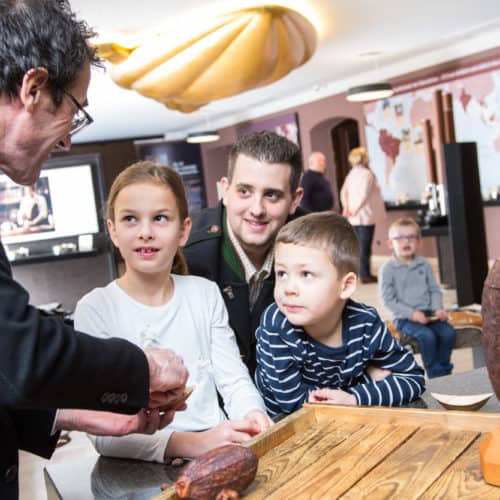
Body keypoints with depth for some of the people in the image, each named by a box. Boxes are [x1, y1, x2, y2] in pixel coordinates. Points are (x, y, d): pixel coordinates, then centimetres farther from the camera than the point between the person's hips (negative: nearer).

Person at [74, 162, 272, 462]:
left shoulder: (205, 294, 8)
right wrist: (191, 443, -27)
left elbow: (235, 380, 6)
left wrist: (252, 415, -18)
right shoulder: (95, 309, -5)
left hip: (216, 448, 3)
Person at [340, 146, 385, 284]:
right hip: (366, 215, -7)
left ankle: (361, 272, 20)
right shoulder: (367, 173, -12)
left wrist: (346, 208, 1)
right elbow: (364, 194, -20)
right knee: (365, 246, -3)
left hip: (354, 216, 7)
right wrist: (356, 209, -14)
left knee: (359, 245, 14)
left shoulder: (351, 174, 10)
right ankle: (365, 275, 1)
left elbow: (344, 192, 6)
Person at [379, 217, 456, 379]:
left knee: (448, 332, -19)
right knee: (427, 336, -29)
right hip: (404, 318, -4)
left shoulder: (424, 264, 9)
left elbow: (434, 290, 13)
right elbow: (388, 299, -8)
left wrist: (438, 308, -7)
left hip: (428, 313, 5)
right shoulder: (388, 269, -5)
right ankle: (435, 375, -12)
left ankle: (444, 370, 0)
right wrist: (412, 313, -16)